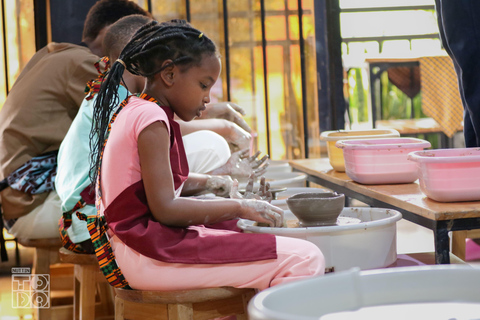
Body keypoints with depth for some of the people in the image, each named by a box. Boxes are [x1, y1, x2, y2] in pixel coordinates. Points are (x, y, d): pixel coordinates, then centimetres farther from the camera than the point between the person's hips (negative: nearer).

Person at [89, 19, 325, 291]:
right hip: (150, 255, -11)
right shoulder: (152, 118, -13)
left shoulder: (130, 111, 17)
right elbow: (165, 209, -20)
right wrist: (239, 207, -13)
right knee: (306, 260, -17)